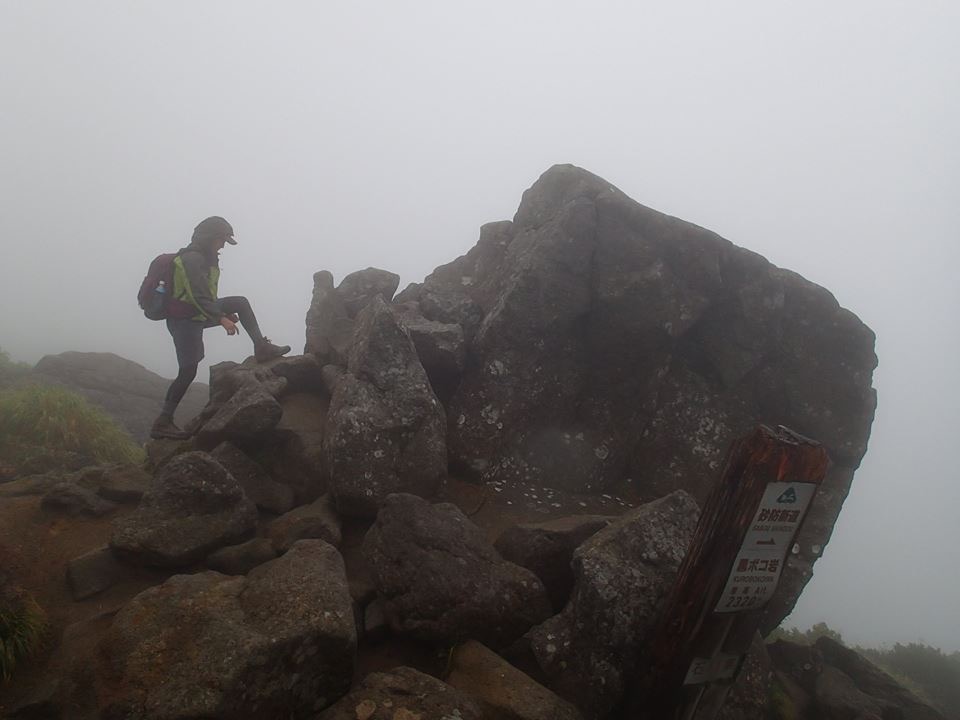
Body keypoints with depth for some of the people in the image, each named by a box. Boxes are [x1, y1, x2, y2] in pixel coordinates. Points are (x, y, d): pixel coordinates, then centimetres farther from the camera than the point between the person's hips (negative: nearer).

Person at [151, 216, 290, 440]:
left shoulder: (206, 257, 10)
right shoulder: (192, 258, -20)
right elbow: (199, 295, -29)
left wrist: (224, 313, 20)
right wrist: (221, 319, -32)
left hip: (198, 314, 9)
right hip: (184, 320, -9)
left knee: (240, 303, 5)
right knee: (188, 371, -9)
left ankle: (261, 348, 3)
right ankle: (163, 423, -2)